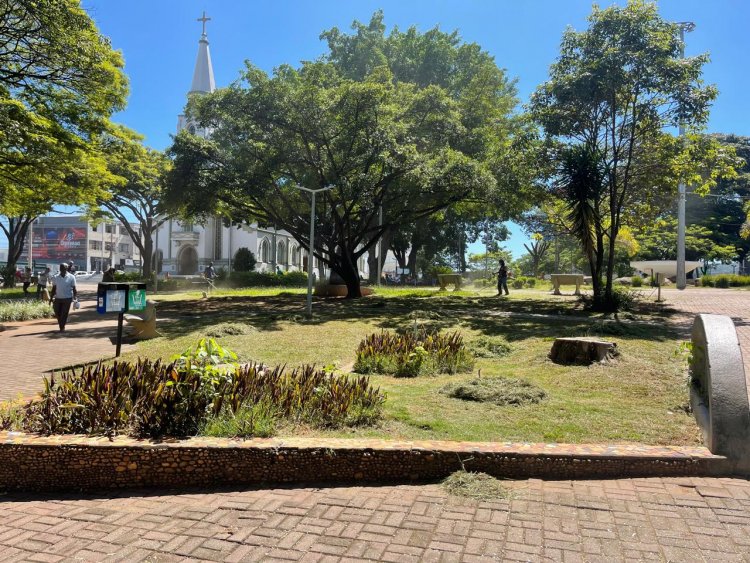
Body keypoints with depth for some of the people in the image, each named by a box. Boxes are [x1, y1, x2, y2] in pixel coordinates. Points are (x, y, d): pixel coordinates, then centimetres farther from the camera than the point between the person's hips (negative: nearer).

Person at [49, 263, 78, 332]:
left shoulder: (71, 277, -3)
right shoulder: (56, 277, 5)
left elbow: (74, 288, 0)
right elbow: (54, 288, 11)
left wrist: (75, 297, -8)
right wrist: (51, 298, 7)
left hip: (67, 298, -3)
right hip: (57, 298, 3)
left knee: (64, 314, -2)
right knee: (57, 313, 8)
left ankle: (62, 327, 8)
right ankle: (61, 326, 27)